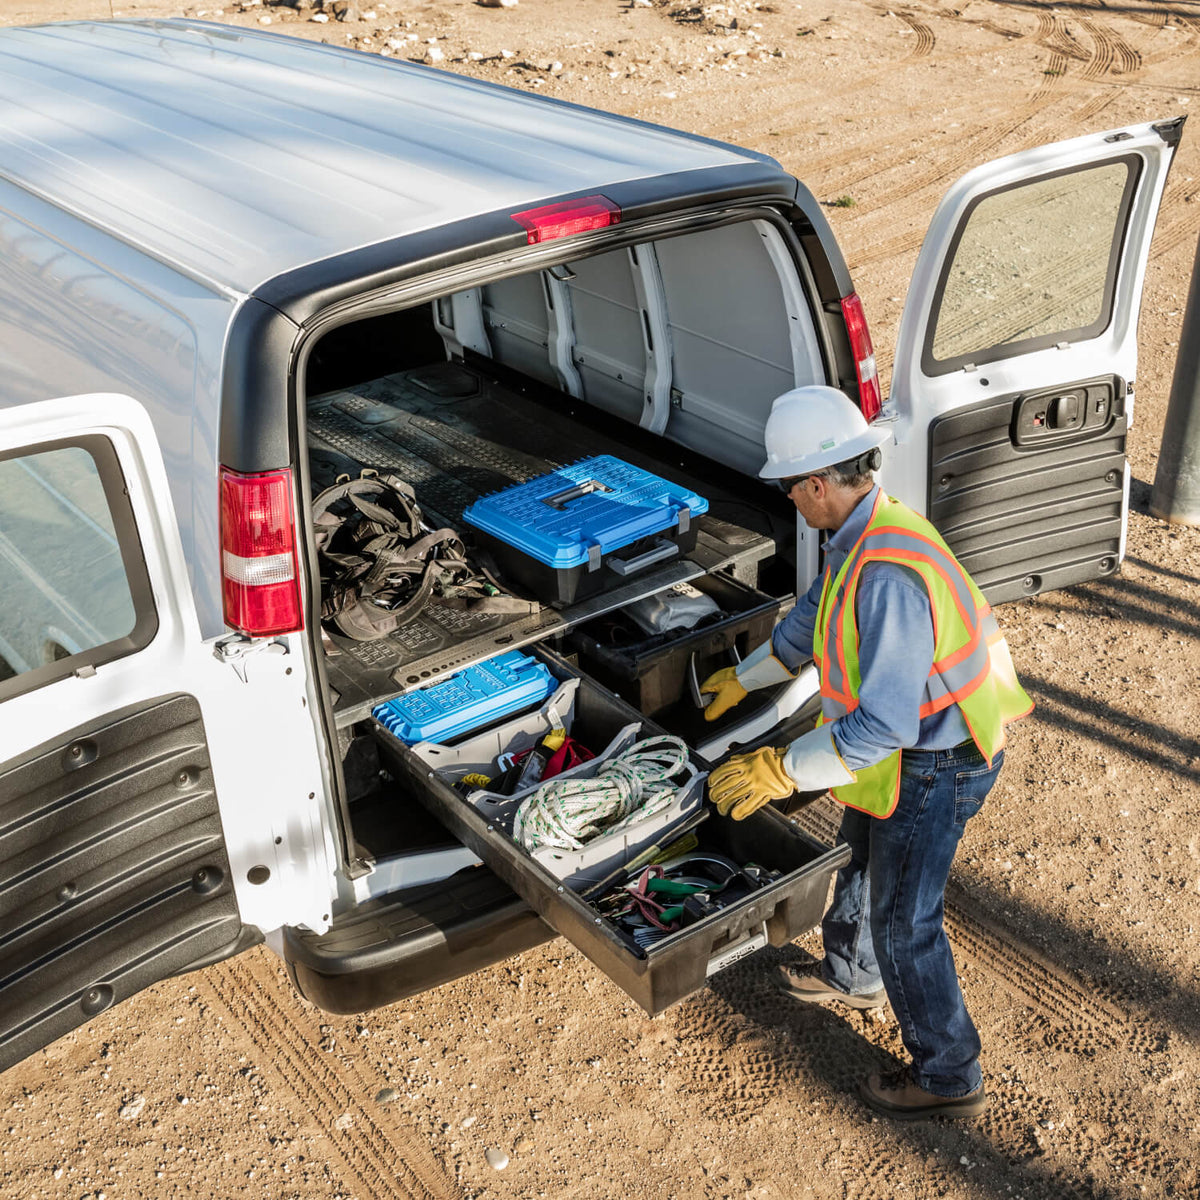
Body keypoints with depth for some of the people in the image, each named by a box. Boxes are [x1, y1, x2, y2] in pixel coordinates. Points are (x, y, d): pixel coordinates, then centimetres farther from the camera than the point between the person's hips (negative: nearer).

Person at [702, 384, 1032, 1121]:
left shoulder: (888, 574, -35)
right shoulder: (864, 536, -1)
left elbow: (882, 724, -35)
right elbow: (812, 619, 17)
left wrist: (783, 770, -29)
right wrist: (742, 680, 28)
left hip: (932, 767, -10)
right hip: (908, 745, 10)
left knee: (904, 923, 5)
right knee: (860, 862, 28)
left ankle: (949, 1077, 25)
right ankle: (853, 979, 54)